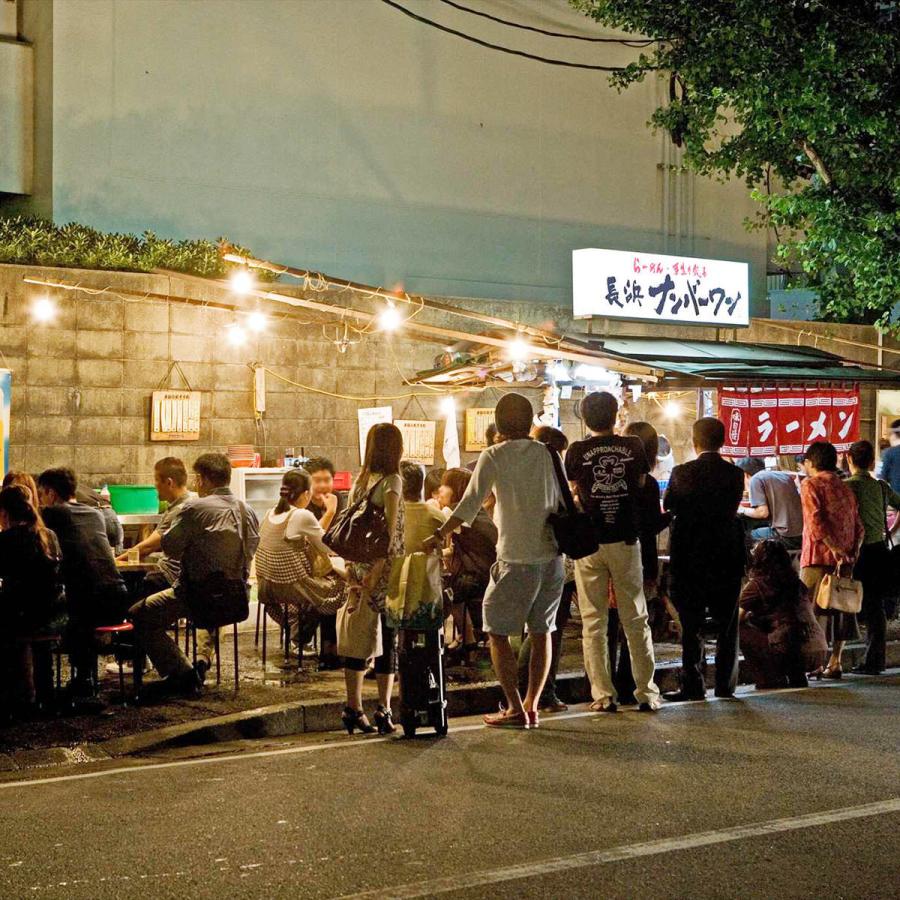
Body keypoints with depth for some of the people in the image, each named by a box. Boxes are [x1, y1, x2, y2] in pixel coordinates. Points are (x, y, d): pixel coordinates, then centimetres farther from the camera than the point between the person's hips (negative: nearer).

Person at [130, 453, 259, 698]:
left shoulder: (194, 508, -15)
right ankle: (202, 659, 30)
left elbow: (170, 548, -10)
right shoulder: (248, 511, 4)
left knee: (139, 615, 7)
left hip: (198, 593, -7)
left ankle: (182, 673, 1)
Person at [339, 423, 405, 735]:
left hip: (359, 565, 6)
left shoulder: (359, 481, 10)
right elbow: (390, 530, -17)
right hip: (385, 567, -6)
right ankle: (384, 711, 1)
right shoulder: (391, 481, -8)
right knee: (388, 638, 1)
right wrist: (376, 571, -17)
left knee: (358, 637, 9)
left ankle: (353, 709, 12)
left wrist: (353, 571, 8)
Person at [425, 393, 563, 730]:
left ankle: (516, 709, 0)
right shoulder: (547, 454, 7)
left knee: (497, 631, 4)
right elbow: (563, 503, 11)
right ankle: (531, 706, 13)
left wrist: (439, 535, -2)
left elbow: (470, 504, -9)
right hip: (551, 556, 5)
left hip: (517, 559, -5)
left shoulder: (494, 456, -5)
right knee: (541, 632, 12)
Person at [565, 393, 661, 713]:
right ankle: (646, 692, 10)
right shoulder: (633, 446, -1)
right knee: (635, 619, 9)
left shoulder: (577, 451, -3)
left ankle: (603, 695, 4)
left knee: (594, 622, 5)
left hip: (590, 542, -1)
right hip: (626, 541, 1)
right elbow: (641, 485, 11)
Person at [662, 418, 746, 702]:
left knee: (691, 625, 4)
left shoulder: (682, 473, -10)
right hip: (727, 557, 2)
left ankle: (692, 685, 3)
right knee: (726, 625, 12)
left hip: (689, 558, -2)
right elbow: (732, 509, 7)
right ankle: (725, 684, 13)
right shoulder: (735, 475, -5)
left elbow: (669, 506, 3)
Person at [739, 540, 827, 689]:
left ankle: (769, 683, 7)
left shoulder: (757, 584, 1)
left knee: (740, 632, 9)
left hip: (789, 652, -7)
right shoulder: (797, 582, 20)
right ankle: (797, 679, 21)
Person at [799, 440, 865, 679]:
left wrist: (835, 549, -18)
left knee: (816, 611, -3)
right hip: (844, 560, 6)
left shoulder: (811, 485, -5)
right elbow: (858, 527, 11)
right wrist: (851, 554, 7)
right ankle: (835, 662, 11)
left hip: (819, 557, -6)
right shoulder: (845, 487, 15)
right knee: (840, 610, 9)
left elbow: (816, 522, -17)